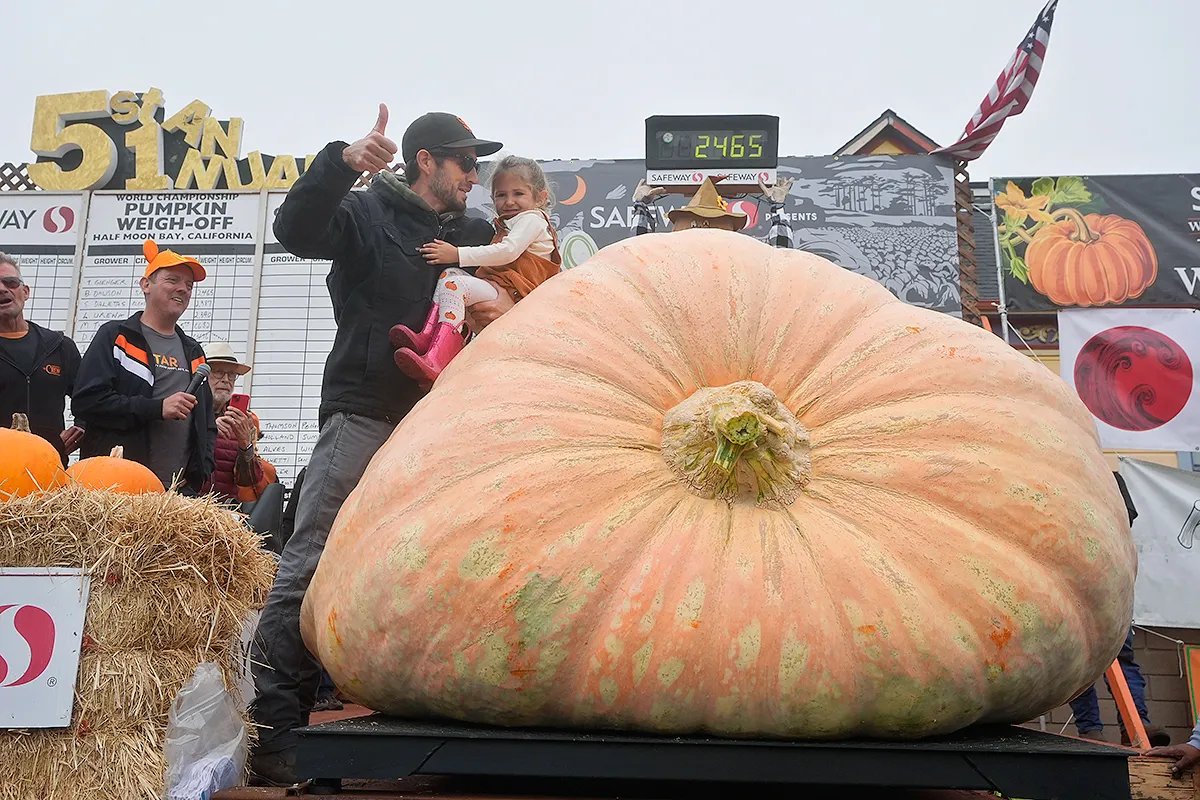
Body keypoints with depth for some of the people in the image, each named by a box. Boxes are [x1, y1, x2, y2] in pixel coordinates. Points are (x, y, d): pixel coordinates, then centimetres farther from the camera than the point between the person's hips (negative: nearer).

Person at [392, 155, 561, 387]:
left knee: (455, 285, -28)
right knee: (449, 273, -3)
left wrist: (458, 254, -18)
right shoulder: (507, 225, 33)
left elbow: (508, 252, -16)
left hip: (509, 293, -10)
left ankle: (435, 360, -45)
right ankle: (427, 336, -24)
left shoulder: (532, 219, 0)